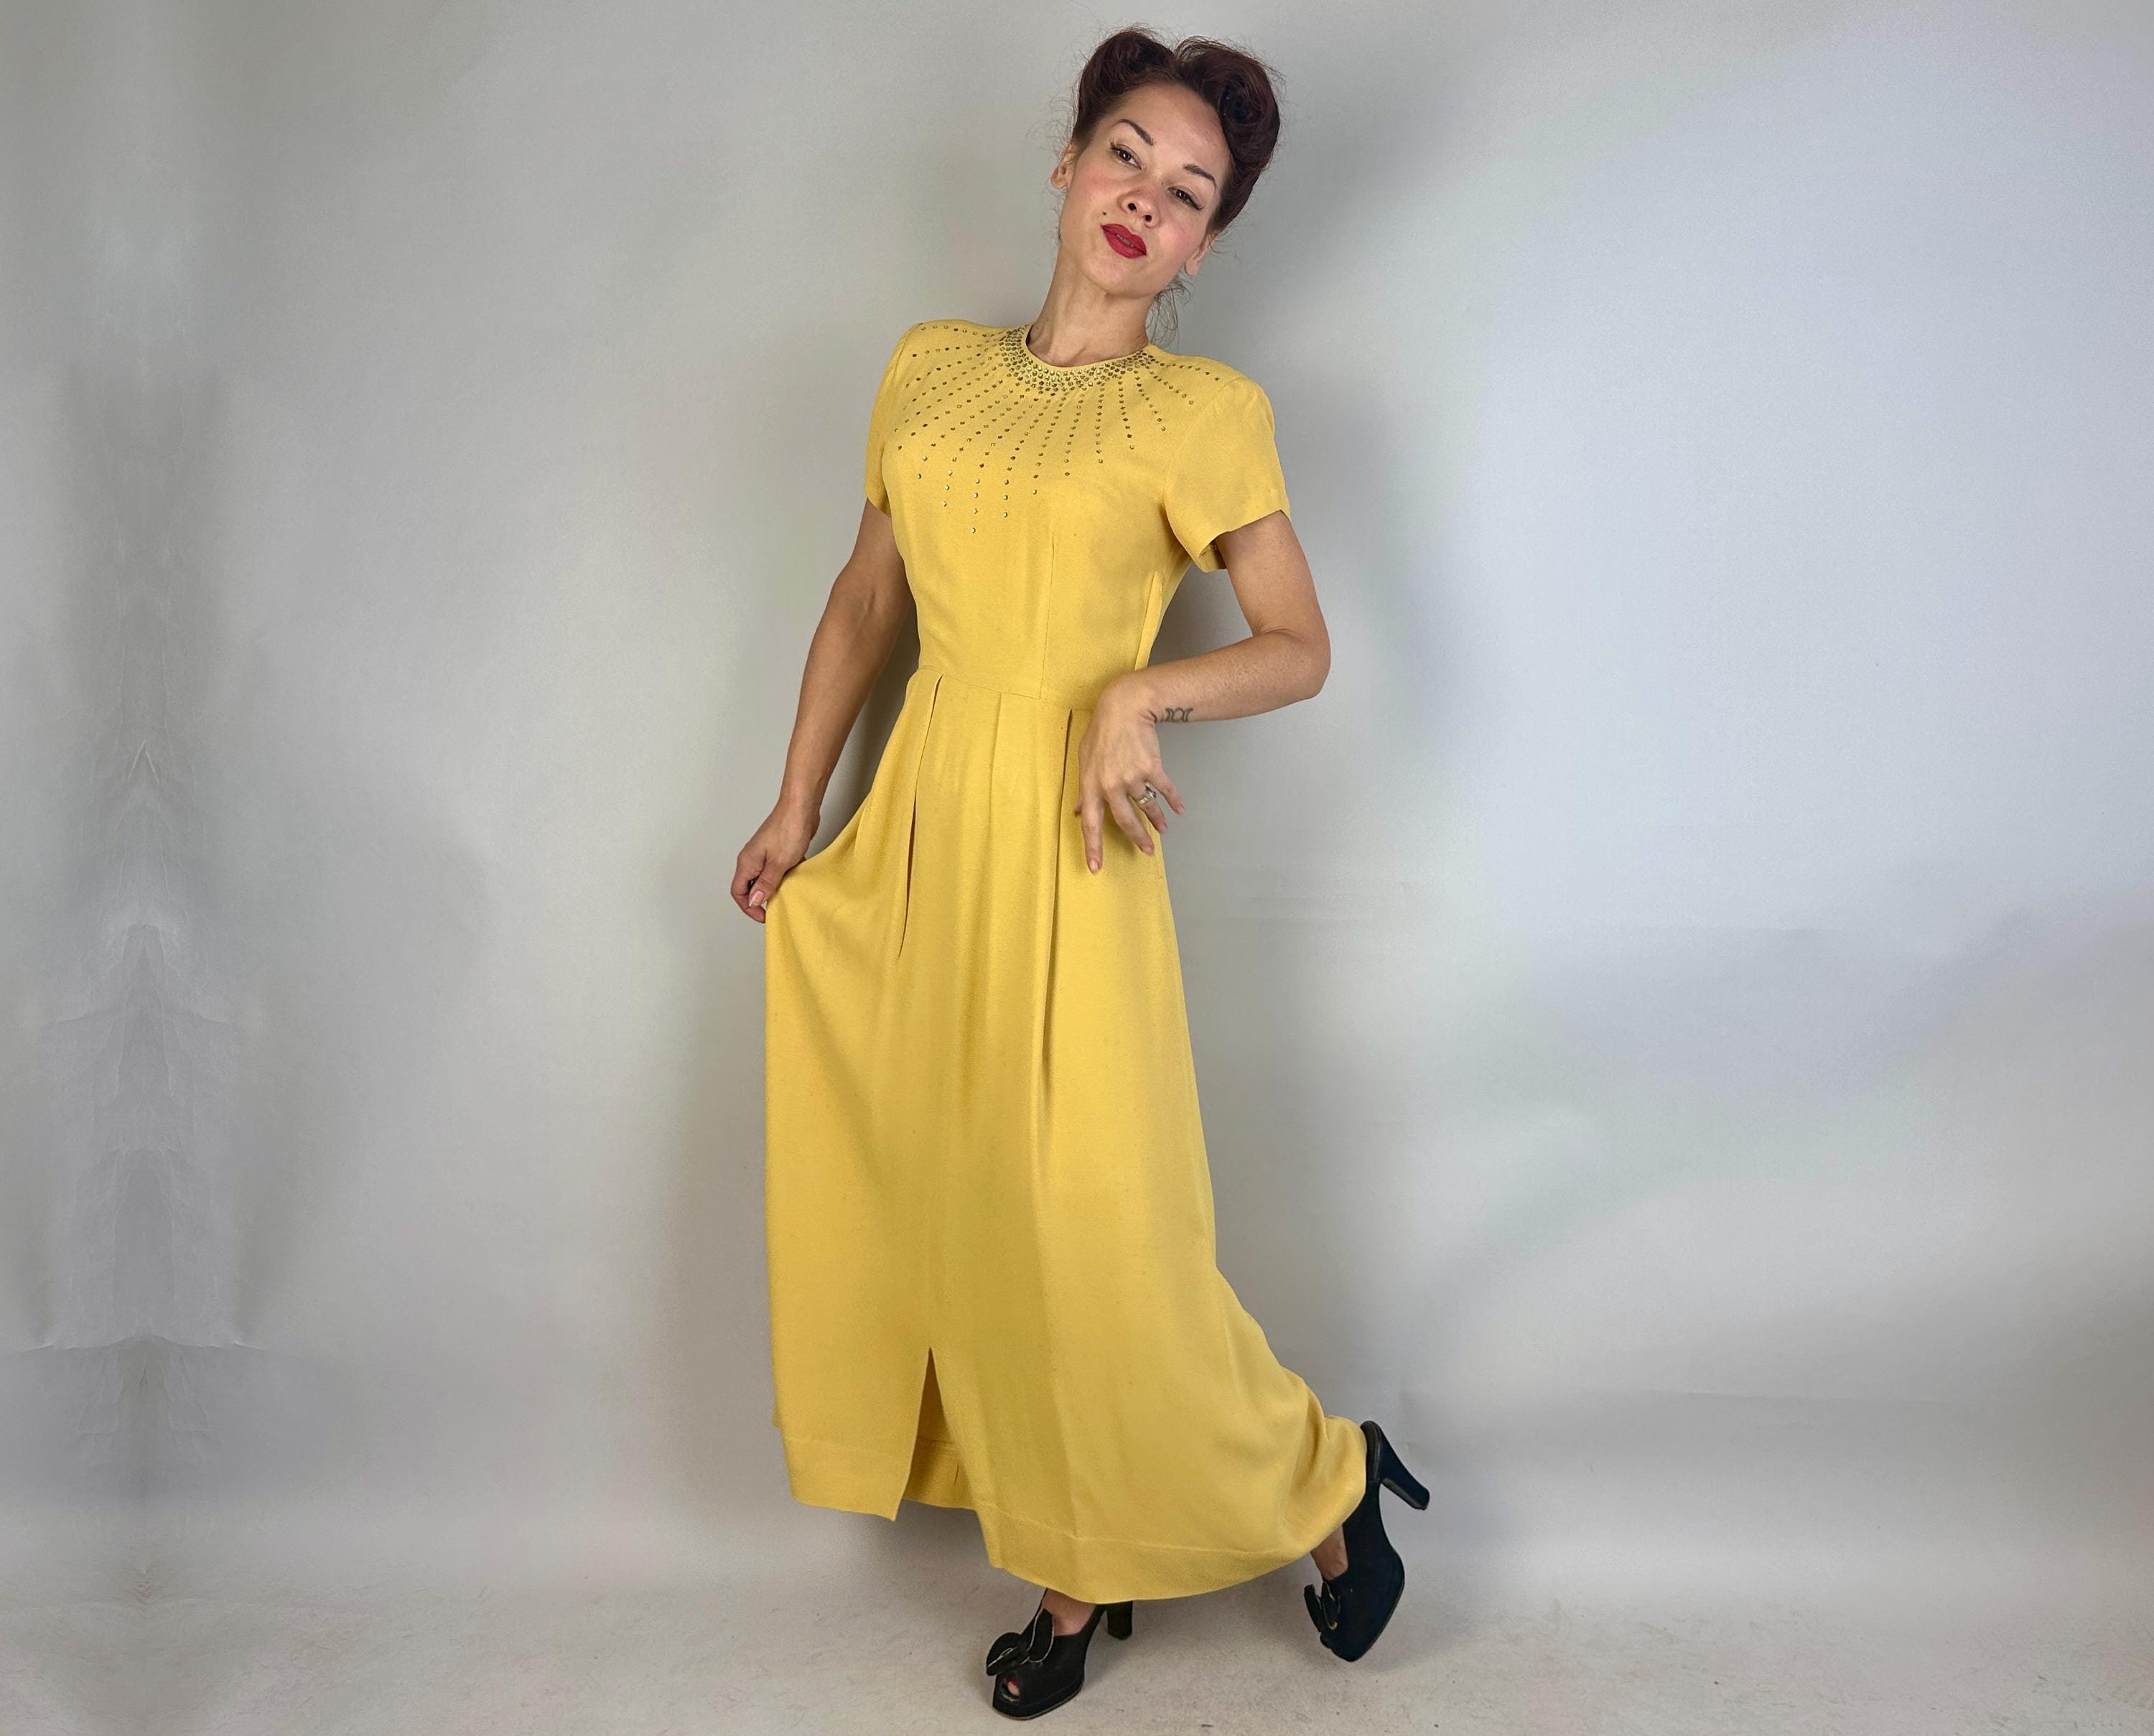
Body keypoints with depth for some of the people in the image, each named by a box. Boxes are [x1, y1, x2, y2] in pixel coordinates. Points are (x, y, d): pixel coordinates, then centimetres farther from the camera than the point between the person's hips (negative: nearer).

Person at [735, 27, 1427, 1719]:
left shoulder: (1205, 411, -3)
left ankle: (1322, 1479, 26)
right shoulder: (931, 365, 10)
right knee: (967, 1210, 11)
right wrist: (797, 804, 17)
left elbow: (1300, 647, -2)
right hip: (916, 822, 5)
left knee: (1091, 1227, -1)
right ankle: (1081, 1571, 29)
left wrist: (1140, 694, -19)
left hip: (1066, 839, -5)